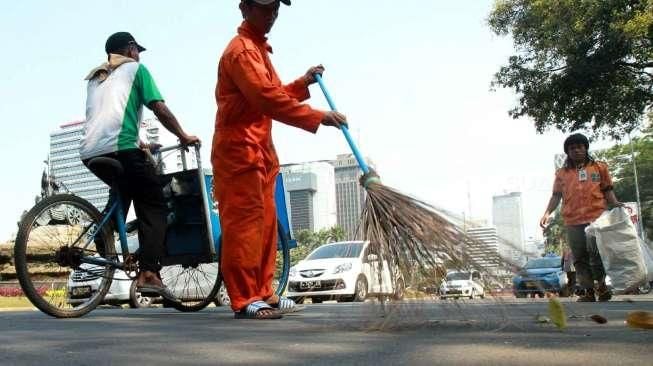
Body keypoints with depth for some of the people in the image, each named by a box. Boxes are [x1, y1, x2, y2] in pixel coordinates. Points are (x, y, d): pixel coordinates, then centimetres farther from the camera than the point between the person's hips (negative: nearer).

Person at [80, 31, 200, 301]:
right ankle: (148, 274, -16)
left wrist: (139, 143, 38)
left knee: (123, 192, 28)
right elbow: (160, 110, 3)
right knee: (153, 208, -1)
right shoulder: (135, 69, 12)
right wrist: (183, 136, 14)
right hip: (120, 148, -7)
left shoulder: (95, 77, 30)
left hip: (90, 152, 7)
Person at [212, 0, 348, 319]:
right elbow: (268, 100, -25)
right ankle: (244, 300, -8)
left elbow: (272, 94, 24)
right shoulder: (242, 49, -13)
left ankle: (261, 294, 16)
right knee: (244, 223, -11)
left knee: (265, 224, 10)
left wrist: (303, 83, 12)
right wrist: (318, 117, -25)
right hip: (239, 151, -10)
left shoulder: (258, 48, 21)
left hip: (259, 151, 10)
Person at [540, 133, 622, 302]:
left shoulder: (599, 167, 13)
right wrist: (547, 212, -1)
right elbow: (556, 195, 13)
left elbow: (607, 191, 13)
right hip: (573, 222, 2)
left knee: (596, 255, -9)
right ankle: (588, 291, 7)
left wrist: (616, 204, -5)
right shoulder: (562, 173, 15)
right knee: (580, 258, 2)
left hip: (596, 219, -2)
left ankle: (602, 285, 11)